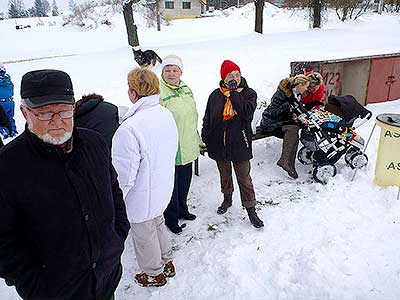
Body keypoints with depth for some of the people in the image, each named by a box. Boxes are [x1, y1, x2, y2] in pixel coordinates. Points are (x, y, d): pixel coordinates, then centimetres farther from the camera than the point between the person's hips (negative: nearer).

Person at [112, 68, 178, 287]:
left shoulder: (128, 130, -32)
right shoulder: (166, 115, -7)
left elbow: (124, 176, -28)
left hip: (141, 197, -7)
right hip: (164, 188, 7)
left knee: (144, 235, 17)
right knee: (158, 224, 28)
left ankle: (154, 274, 40)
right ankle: (167, 263, 48)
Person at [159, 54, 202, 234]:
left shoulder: (186, 89, 8)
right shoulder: (158, 92, -17)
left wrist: (198, 141, 20)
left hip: (188, 149, 8)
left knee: (185, 183, 23)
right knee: (171, 186, 9)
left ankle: (182, 210, 46)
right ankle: (171, 219, 30)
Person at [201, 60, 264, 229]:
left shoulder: (249, 93, -5)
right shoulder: (216, 95, 1)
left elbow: (246, 112, -24)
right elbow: (207, 119, 9)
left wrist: (233, 93, -20)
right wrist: (206, 138, 5)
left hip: (240, 144, -3)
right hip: (219, 144, 3)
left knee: (244, 179, 3)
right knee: (224, 175, 22)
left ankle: (251, 210, 18)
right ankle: (227, 199, 45)